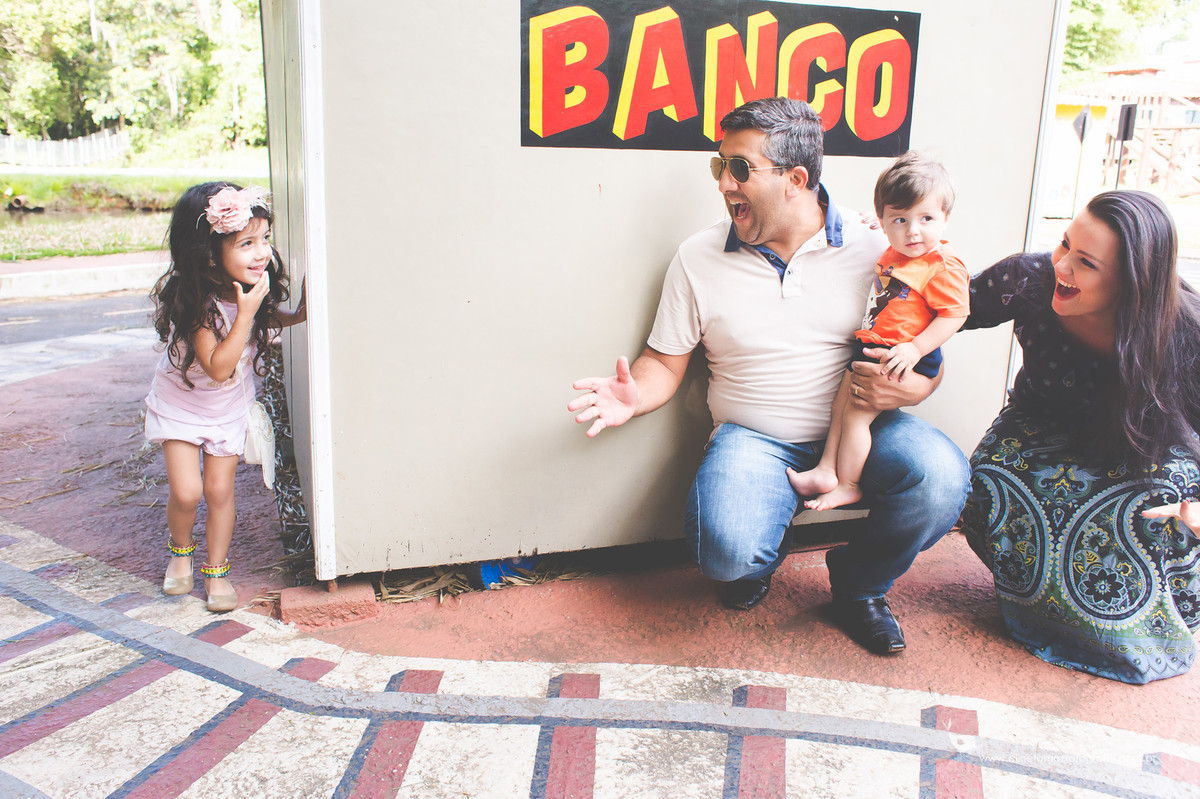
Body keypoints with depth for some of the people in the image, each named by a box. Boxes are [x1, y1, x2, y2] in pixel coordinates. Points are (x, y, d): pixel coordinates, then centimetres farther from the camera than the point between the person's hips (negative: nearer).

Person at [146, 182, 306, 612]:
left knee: (219, 489, 6)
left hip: (229, 408, 4)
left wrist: (296, 316, -9)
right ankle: (180, 549, 24)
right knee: (186, 491, -8)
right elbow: (218, 367, -37)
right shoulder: (194, 302, -32)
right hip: (180, 405, -4)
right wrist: (246, 313, -41)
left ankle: (217, 571, 23)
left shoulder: (254, 289, -14)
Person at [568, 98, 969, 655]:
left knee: (941, 478, -28)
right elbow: (665, 362, 5)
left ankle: (858, 583, 5)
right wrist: (633, 398, -18)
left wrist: (910, 388, -19)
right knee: (728, 552, -30)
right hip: (753, 439, -1)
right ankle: (766, 553, 13)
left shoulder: (873, 247, -1)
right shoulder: (698, 259, 1)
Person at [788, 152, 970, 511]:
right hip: (870, 348, 9)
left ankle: (848, 485, 7)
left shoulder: (945, 267, -16)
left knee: (856, 413, -7)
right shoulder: (892, 255, 10)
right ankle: (826, 471, 15)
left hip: (901, 357, -9)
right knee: (841, 405, 9)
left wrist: (914, 349, -26)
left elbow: (954, 314, -17)